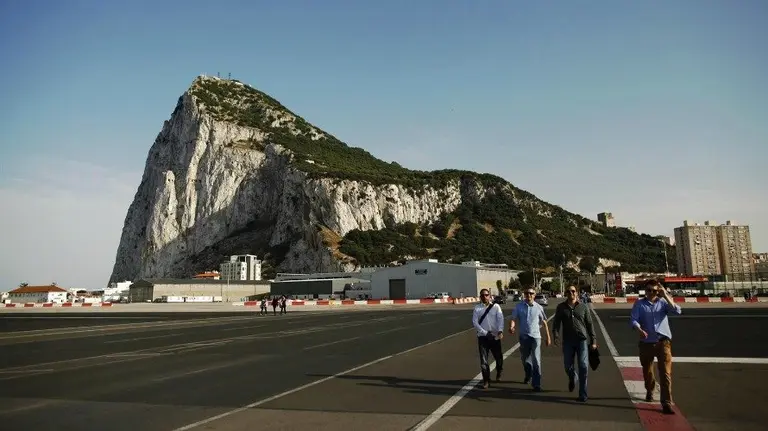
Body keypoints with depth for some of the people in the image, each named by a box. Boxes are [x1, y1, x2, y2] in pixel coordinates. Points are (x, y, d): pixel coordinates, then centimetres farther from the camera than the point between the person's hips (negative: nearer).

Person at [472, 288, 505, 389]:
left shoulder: (496, 306, 0)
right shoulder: (477, 308, 1)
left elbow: (500, 319, -11)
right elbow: (475, 322, -5)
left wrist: (500, 331, -29)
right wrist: (486, 333, -14)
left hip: (495, 336, 0)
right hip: (482, 337, 0)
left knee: (499, 357, 13)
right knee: (483, 360, -1)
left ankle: (499, 373, 43)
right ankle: (486, 380, 11)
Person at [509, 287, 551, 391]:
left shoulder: (538, 307, -2)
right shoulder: (519, 306, -1)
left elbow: (544, 323, 4)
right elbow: (513, 318, -5)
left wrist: (548, 337, 4)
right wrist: (511, 327, -27)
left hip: (535, 336, -2)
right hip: (523, 336, 2)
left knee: (536, 361, -7)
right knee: (524, 359, 19)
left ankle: (536, 384, 1)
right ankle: (528, 375, 46)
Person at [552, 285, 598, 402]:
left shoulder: (583, 307, 3)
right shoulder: (561, 307, 4)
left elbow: (590, 324, 6)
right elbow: (556, 323, 2)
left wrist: (593, 340, 2)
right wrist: (556, 336, -14)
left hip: (582, 340, -1)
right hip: (568, 341, 1)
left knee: (583, 367, -5)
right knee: (568, 366, 8)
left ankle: (583, 394, 4)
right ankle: (572, 379, 43)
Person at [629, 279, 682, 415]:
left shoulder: (663, 302, 5)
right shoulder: (639, 304, 4)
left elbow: (677, 311, -11)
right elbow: (633, 319, -8)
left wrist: (666, 296, -17)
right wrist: (639, 330, -28)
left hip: (663, 341, -1)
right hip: (646, 342, 1)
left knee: (665, 372, -10)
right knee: (647, 370, 17)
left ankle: (666, 403, -11)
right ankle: (649, 391, 44)